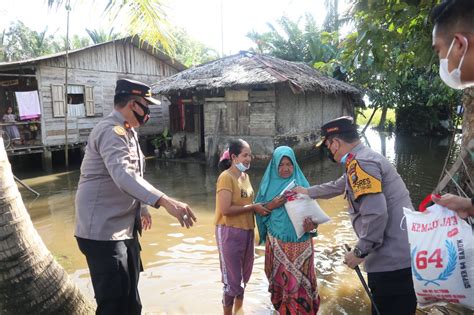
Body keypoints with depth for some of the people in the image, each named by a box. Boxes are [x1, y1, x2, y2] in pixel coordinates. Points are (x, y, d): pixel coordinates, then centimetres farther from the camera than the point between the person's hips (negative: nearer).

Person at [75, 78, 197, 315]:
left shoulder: (127, 131, 15)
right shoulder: (111, 131, -19)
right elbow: (124, 176, -36)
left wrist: (142, 209, 30)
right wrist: (165, 201, -47)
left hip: (125, 228, 10)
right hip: (103, 231, -10)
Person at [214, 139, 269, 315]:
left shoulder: (245, 176, 10)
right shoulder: (226, 177, -15)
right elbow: (225, 209, -22)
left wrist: (261, 207, -2)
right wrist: (253, 207, -17)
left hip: (247, 231, 8)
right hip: (230, 232, -8)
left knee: (244, 276, 21)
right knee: (232, 279, 5)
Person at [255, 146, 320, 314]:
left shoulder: (301, 183, -1)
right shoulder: (269, 184, 4)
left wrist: (312, 223, -22)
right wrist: (271, 205, -16)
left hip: (299, 240, -2)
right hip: (276, 241, 2)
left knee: (299, 277, 2)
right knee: (280, 277, 12)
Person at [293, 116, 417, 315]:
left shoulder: (360, 163, -17)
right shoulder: (362, 159, 17)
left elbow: (376, 214, -26)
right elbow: (337, 186, 34)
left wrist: (360, 251, -16)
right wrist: (308, 192, 43)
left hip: (393, 261, -10)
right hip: (401, 256, 10)